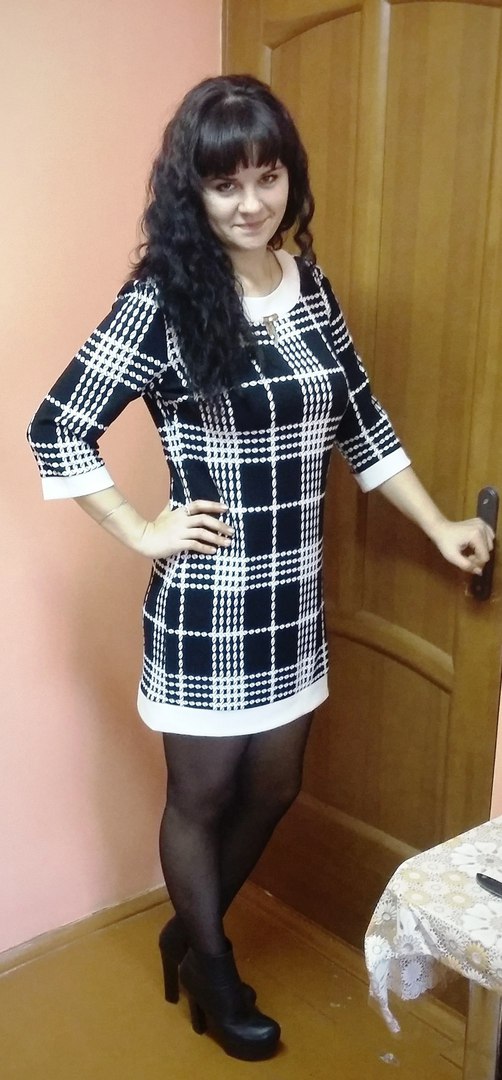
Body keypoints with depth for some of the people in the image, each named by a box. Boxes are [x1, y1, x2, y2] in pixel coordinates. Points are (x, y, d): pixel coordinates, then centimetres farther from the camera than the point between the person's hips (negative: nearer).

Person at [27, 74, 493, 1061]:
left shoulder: (309, 285, 3)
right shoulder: (164, 297, -15)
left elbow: (359, 422, 12)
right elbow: (57, 429, -11)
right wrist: (143, 534, -11)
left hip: (293, 595, 6)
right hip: (207, 601, -6)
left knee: (272, 788, 19)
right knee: (201, 794, 14)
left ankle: (188, 932, 45)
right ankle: (212, 973, 40)